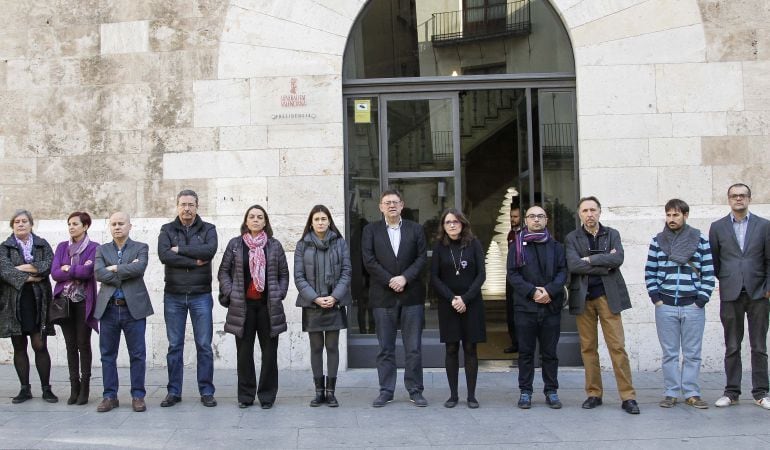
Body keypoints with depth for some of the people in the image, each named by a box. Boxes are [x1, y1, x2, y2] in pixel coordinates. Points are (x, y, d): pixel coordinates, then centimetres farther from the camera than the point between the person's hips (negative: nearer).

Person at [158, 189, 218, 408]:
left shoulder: (208, 229, 6)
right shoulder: (167, 230, 7)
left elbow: (210, 250, -15)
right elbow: (163, 255, -11)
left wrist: (180, 249, -11)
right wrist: (194, 261, -13)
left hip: (201, 295, -1)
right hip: (173, 296, 1)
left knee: (204, 345, 2)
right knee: (175, 346, 6)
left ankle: (206, 391, 10)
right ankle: (174, 392, 14)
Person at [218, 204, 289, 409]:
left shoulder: (274, 245, 8)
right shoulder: (235, 244, 7)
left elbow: (284, 274, 11)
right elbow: (223, 271, 8)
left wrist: (279, 294, -1)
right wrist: (230, 293, -3)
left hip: (268, 306, 0)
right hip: (243, 306, 0)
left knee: (269, 352, 2)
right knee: (244, 352, 3)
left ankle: (267, 395, 12)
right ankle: (245, 396, 13)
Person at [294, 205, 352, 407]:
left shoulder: (339, 243, 4)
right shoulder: (302, 245, 4)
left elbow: (346, 271, 1)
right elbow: (299, 277, 0)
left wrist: (334, 297, -11)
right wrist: (315, 298, -11)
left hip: (335, 303, 0)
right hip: (311, 305, 0)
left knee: (332, 347, 2)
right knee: (316, 348, 5)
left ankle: (330, 391, 8)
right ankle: (319, 391, 12)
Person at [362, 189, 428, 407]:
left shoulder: (415, 229, 9)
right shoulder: (371, 230, 7)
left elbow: (422, 257, 1)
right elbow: (369, 260, -2)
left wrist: (404, 278, -12)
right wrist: (390, 280, -11)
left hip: (412, 295, 0)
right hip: (383, 297, 0)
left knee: (414, 348, 2)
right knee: (385, 348, 5)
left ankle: (415, 391, 11)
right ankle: (386, 391, 12)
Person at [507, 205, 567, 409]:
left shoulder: (555, 246, 10)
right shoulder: (517, 246, 6)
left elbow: (563, 272, 2)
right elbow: (512, 274, -2)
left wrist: (549, 291, -14)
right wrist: (532, 292, -14)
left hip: (551, 306, 1)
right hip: (525, 306, -1)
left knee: (550, 352, 7)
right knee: (526, 352, 4)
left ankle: (551, 391, 15)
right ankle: (525, 391, 11)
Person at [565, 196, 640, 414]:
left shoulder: (612, 234, 9)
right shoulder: (572, 238, 6)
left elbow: (618, 259, -9)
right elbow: (573, 265, -11)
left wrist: (590, 259, -11)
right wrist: (605, 264, -10)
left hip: (608, 296, 0)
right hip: (583, 298, 1)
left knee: (617, 346, -4)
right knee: (588, 348, 5)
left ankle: (628, 396, -1)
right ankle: (593, 394, 14)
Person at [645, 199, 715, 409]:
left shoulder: (700, 241, 3)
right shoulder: (657, 241, 6)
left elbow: (708, 273, 1)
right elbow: (650, 273, 8)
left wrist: (701, 300, -5)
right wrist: (656, 298, -2)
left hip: (692, 306, -1)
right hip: (665, 306, 1)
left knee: (692, 353, 3)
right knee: (669, 353, 5)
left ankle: (692, 393, 11)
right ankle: (671, 393, 10)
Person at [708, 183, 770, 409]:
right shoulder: (718, 227, 6)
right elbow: (713, 260, 11)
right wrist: (724, 280, 9)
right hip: (730, 295, 0)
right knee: (732, 347, 5)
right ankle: (731, 392, 12)